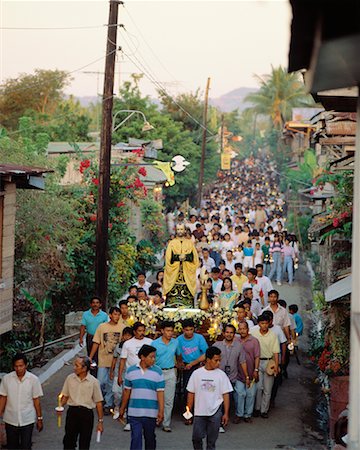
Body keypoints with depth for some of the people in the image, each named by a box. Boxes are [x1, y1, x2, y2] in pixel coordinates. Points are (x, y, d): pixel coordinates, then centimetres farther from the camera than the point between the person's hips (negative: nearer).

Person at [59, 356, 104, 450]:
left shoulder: (93, 382, -7)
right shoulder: (70, 378, 1)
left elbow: (98, 403, -2)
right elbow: (65, 396, 10)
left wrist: (100, 422, -3)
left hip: (86, 413, -2)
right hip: (72, 411, 2)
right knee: (69, 441, 5)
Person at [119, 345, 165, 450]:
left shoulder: (157, 372, -1)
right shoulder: (131, 370, 2)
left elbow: (160, 393, -4)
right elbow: (126, 391, 9)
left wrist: (161, 411, -10)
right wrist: (122, 408, 12)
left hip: (151, 413, 0)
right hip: (134, 412, 0)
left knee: (150, 437, 13)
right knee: (136, 438, -6)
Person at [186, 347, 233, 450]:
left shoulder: (221, 375, -3)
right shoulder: (197, 373, -2)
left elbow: (226, 395, -1)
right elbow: (191, 393, 4)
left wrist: (226, 413, -4)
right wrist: (188, 411, 4)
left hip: (215, 412, -1)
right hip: (199, 412, 1)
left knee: (211, 440, 6)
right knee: (196, 437, 4)